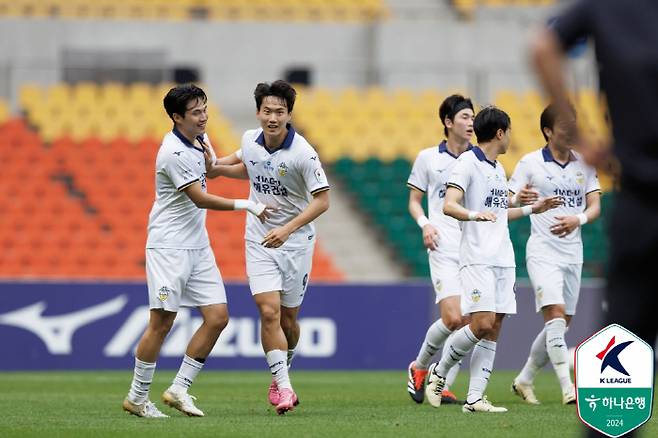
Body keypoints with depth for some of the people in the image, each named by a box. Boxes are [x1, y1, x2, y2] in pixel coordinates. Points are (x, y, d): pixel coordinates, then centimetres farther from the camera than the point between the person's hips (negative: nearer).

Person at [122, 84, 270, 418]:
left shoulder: (198, 138, 9)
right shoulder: (174, 153, -19)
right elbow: (200, 199, -19)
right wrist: (245, 205, -19)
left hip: (198, 246, 9)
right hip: (168, 247, -9)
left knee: (218, 316, -1)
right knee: (162, 322, -7)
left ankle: (179, 389, 6)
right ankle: (137, 398, 4)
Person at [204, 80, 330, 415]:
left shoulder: (303, 153, -18)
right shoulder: (250, 140, -4)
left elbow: (322, 200, -16)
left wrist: (286, 229, -25)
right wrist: (215, 167, 3)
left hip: (295, 242, -2)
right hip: (259, 242, 2)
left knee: (288, 318, 7)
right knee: (269, 312, -13)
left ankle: (279, 376, 32)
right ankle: (284, 388, -11)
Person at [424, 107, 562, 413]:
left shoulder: (498, 169, 20)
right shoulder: (468, 163, -6)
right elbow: (449, 205, -16)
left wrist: (534, 208, 33)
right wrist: (475, 214, -33)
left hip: (503, 258, 8)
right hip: (477, 258, -8)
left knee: (493, 329, 0)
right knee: (482, 324, -16)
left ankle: (475, 398, 0)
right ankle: (439, 371, 4)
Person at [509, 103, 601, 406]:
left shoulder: (584, 165, 9)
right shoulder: (530, 163, -2)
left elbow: (595, 206, 5)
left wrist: (578, 219, -17)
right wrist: (519, 199, -27)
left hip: (573, 251, 5)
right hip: (542, 249, -5)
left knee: (562, 323, 8)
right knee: (555, 313, -20)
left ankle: (524, 379, 25)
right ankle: (568, 388, -23)